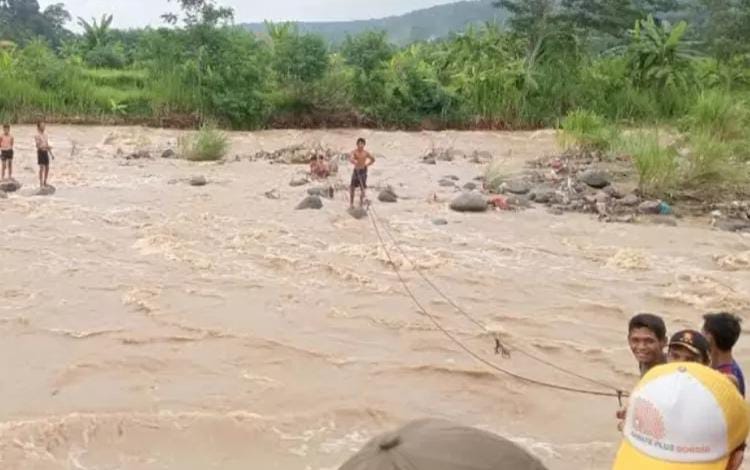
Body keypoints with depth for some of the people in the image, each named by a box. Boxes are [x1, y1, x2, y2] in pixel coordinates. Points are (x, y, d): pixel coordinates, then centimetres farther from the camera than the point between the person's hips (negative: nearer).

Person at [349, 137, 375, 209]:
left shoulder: (366, 153, 0)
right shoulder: (354, 152, -5)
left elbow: (373, 159, 16)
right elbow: (350, 158, -24)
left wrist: (367, 165, 4)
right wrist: (353, 161, -46)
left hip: (363, 171, 0)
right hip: (356, 170, 0)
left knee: (362, 187, -2)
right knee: (352, 187, 1)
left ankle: (361, 202, 9)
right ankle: (351, 203, 10)